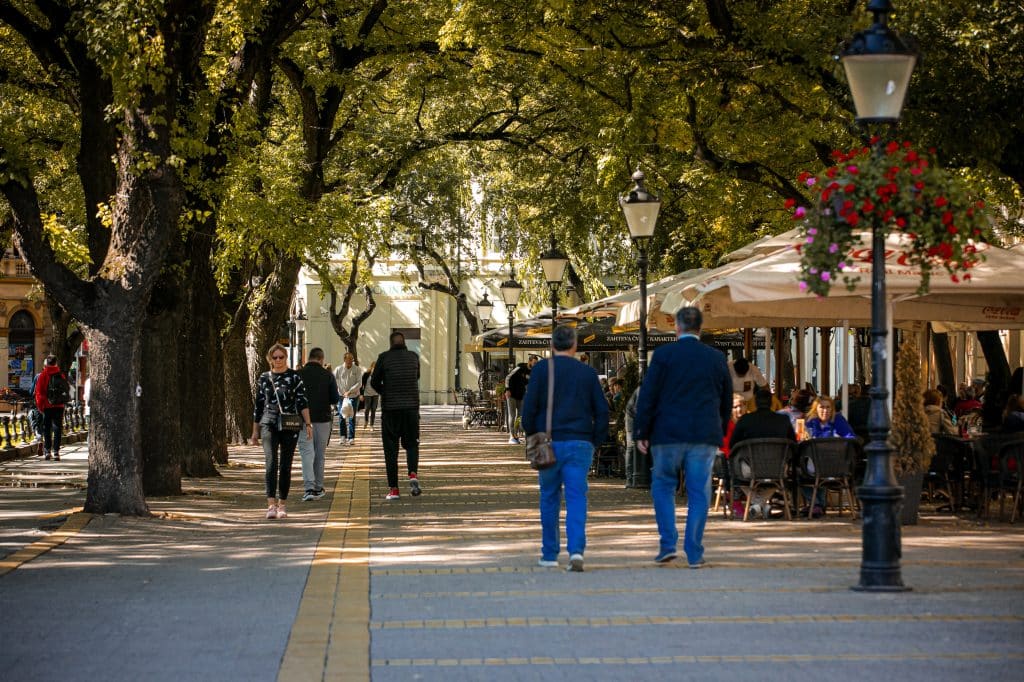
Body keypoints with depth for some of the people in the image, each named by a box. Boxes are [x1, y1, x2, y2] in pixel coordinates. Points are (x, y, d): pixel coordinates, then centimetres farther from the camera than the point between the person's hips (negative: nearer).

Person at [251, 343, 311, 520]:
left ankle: (282, 505, 13)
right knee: (271, 463, -15)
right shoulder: (264, 378, 10)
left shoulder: (294, 377, 3)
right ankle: (271, 505, -21)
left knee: (285, 466, 4)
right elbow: (258, 405, 16)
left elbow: (302, 402, -2)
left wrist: (307, 423, -13)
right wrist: (255, 430, 16)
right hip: (269, 424, 0)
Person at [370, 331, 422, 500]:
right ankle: (413, 474, -13)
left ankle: (393, 488, 1)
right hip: (411, 407, 2)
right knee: (411, 444, 14)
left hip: (390, 409, -2)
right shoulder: (414, 357, 5)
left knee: (391, 448, 5)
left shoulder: (384, 358, -4)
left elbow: (374, 382, 3)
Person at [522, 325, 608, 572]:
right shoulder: (588, 372, 6)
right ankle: (576, 550, -20)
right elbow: (601, 411, 4)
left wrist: (532, 438, 6)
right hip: (580, 444, 1)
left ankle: (550, 554, 16)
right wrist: (596, 442, 11)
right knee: (577, 498, -2)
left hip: (550, 442, -1)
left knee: (549, 499, 11)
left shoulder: (541, 369, -1)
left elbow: (529, 407, -6)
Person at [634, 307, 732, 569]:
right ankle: (694, 553, 3)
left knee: (663, 487, 12)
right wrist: (719, 433, 22)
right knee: (699, 493, 4)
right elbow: (727, 402, 13)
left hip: (668, 434, -2)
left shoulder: (663, 354, -3)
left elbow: (648, 396, -5)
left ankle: (668, 544, 2)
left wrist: (641, 432, 0)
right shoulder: (716, 358, 6)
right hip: (705, 436, 2)